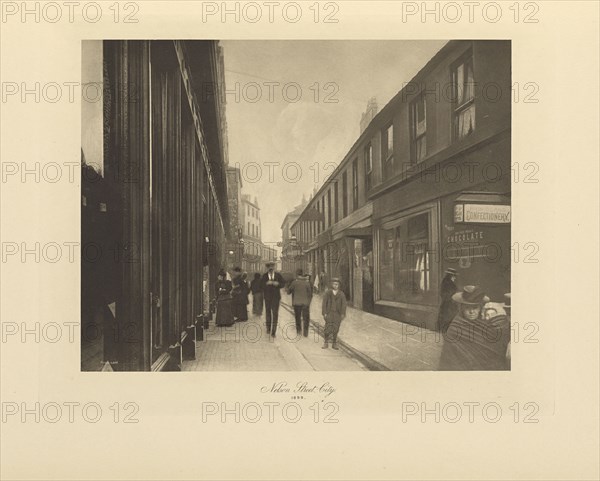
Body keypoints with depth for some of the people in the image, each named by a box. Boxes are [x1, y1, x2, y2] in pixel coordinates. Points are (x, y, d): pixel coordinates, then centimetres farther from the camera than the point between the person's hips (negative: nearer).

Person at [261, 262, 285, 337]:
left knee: (275, 314, -8)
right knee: (268, 312, 16)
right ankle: (268, 328, 36)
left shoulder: (278, 275, -2)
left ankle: (273, 332, -3)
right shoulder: (264, 276, -4)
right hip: (267, 297, 1)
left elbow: (283, 284, 3)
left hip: (276, 297, -1)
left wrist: (278, 284, -16)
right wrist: (266, 283, -27)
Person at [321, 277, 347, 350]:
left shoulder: (341, 294, 4)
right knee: (328, 328, -5)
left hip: (337, 314, 1)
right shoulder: (327, 293, 2)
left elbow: (343, 304, 1)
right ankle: (326, 343, 9)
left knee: (335, 329, 1)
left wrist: (343, 314, -8)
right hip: (329, 313, -1)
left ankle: (334, 344, 12)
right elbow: (324, 303, 0)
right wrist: (324, 313, -6)